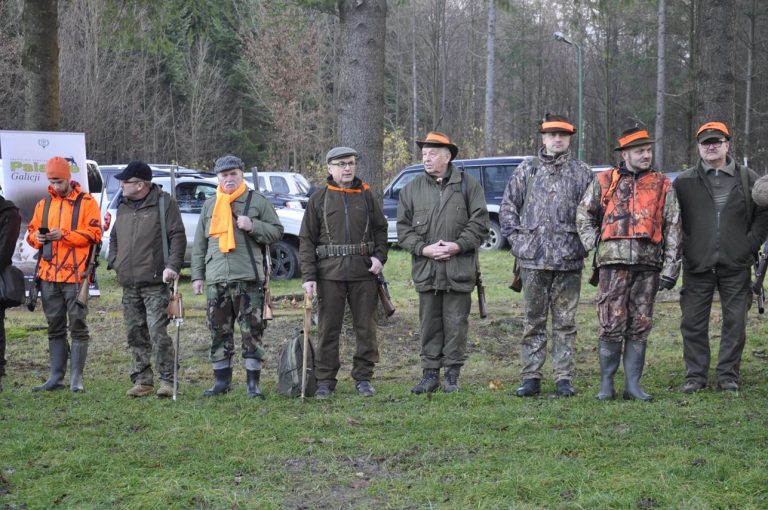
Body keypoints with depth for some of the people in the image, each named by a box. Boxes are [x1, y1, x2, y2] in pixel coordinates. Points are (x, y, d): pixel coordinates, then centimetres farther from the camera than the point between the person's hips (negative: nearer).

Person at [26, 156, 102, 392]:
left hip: (76, 275, -5)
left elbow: (93, 233, -9)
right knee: (54, 327, 10)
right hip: (49, 275, 5)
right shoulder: (44, 204, 15)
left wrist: (64, 234, -19)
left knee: (78, 325, -2)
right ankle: (56, 377, 16)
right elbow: (31, 231, 17)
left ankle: (76, 378, 2)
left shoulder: (86, 202, -1)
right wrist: (37, 237, -6)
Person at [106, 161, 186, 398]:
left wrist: (172, 265, -18)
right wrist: (114, 260, 12)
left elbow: (177, 236, -8)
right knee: (135, 334, 8)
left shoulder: (163, 203, -4)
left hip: (155, 283, -7)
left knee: (157, 332, -12)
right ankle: (142, 380, 16)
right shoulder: (123, 206, 16)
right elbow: (114, 237, 28)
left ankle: (168, 381, -5)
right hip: (129, 285, 7)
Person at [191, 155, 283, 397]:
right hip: (217, 280, 4)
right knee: (219, 332, 7)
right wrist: (197, 275, 12)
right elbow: (199, 244, 18)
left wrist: (253, 226, -12)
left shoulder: (257, 201, 5)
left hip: (249, 278, -4)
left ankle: (253, 382, 1)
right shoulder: (209, 205, 16)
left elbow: (277, 231, 5)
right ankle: (221, 380, 16)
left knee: (252, 332, -4)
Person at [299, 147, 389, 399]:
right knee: (328, 329, 1)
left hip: (363, 272, 2)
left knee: (366, 327, 5)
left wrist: (379, 256, -2)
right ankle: (325, 380, 9)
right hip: (330, 273, -2)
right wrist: (308, 276, -5)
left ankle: (363, 378, 15)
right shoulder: (319, 198, 4)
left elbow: (380, 228, 16)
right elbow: (307, 240, 3)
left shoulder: (366, 195, 10)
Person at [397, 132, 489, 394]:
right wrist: (424, 248, -8)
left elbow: (479, 223, 0)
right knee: (429, 324, 7)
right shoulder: (412, 189, 9)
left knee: (456, 324, 2)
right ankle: (430, 374, 14)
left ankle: (453, 374, 11)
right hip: (426, 270, 2)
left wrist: (458, 246, -13)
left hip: (459, 270, -2)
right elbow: (403, 228, 7)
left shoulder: (468, 185, 3)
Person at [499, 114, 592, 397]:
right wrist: (516, 239, 2)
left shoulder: (581, 173, 7)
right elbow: (508, 207, 11)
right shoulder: (526, 171, 9)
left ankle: (564, 378, 8)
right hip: (533, 258, 1)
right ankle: (531, 378, 9)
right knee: (533, 321, 4)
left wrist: (584, 242, 0)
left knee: (565, 321, 3)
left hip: (569, 259, -1)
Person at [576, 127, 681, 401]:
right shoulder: (604, 181, 8)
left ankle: (632, 384, 11)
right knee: (611, 324, -4)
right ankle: (606, 384, 4)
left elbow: (673, 227, 8)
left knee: (640, 326, 5)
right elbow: (583, 214, 17)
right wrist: (592, 242, 3)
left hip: (648, 264, 1)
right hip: (614, 262, -1)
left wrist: (670, 268, 1)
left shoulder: (662, 185, 10)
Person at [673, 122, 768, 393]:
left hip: (736, 266, 0)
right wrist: (683, 248, 1)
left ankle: (728, 375, 13)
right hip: (697, 265, 0)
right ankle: (695, 375, 10)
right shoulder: (684, 182, 5)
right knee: (693, 322, 1)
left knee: (735, 321, 3)